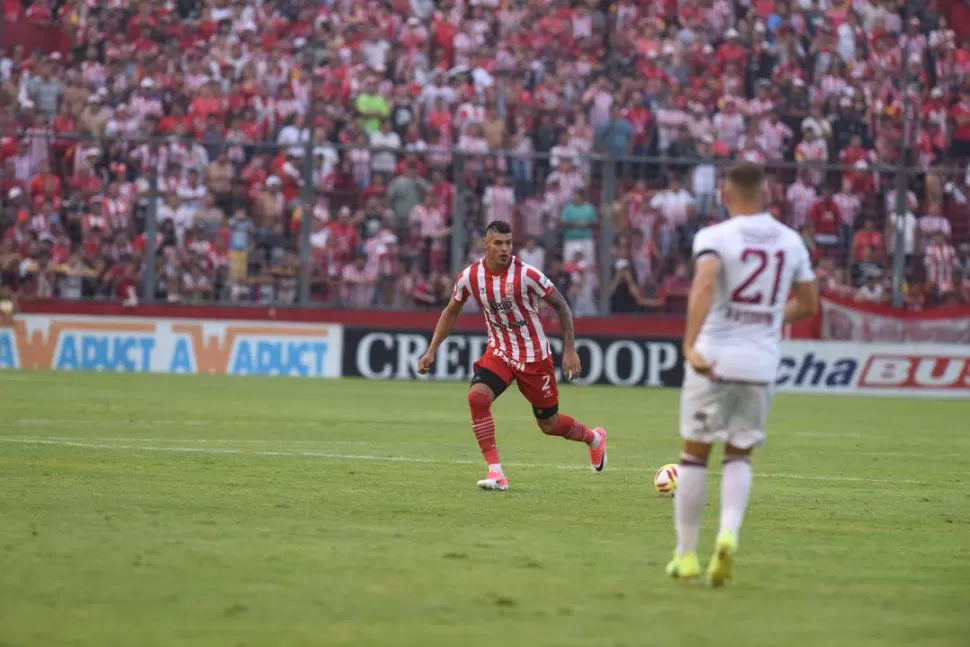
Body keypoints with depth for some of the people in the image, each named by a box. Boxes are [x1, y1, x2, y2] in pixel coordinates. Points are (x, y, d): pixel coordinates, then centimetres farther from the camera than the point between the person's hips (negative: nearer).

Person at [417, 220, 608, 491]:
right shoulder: (470, 277, -11)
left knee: (549, 423, 8)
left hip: (534, 356, -3)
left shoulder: (527, 275, -21)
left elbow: (561, 306, -9)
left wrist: (570, 350, -12)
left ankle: (594, 438, 43)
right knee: (477, 396, -26)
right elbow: (451, 312, 7)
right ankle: (496, 473, -20)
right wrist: (432, 351, 0)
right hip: (499, 353, 3)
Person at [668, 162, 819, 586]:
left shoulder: (714, 237, -7)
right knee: (739, 456, 15)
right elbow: (807, 304, 15)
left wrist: (690, 344, -32)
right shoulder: (790, 241, 7)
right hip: (762, 362, 3)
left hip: (714, 359, -3)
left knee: (695, 454, 10)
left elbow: (705, 284, -26)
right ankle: (729, 533, -11)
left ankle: (686, 555, 14)